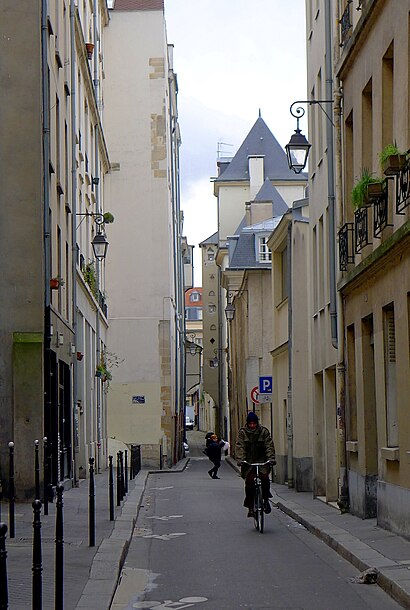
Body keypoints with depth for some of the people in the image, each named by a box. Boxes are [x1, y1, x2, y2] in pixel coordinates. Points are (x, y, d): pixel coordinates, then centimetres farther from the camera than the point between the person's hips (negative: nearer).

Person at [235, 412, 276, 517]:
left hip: (262, 461, 0)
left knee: (264, 477, -23)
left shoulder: (264, 431, 3)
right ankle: (250, 507, 2)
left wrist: (271, 458, -19)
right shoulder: (242, 432, 2)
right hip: (248, 462, 0)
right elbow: (239, 447, -7)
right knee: (249, 482, -11)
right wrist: (240, 459, -22)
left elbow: (269, 446, -4)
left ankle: (266, 499, -2)